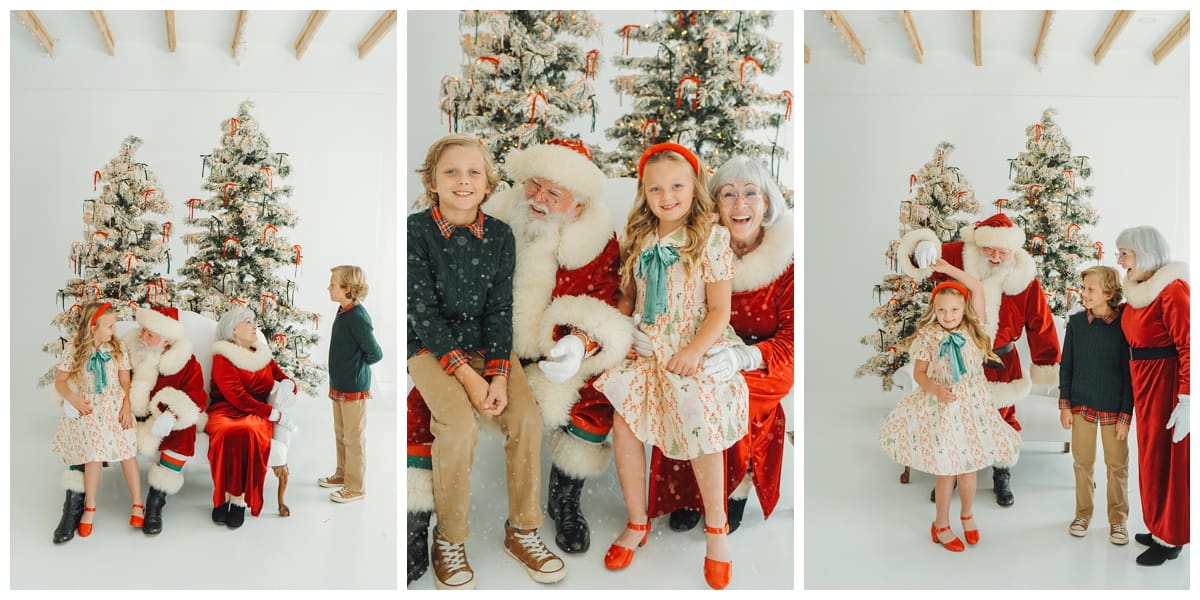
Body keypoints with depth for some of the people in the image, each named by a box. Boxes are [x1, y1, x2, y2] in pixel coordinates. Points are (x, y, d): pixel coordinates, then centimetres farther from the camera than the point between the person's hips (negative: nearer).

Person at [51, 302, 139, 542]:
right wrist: (74, 399, -14)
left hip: (115, 408, 1)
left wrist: (126, 406, -6)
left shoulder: (117, 348, 1)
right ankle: (89, 507, 4)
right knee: (94, 454, -13)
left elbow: (126, 382, 5)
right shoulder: (73, 349, -4)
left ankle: (137, 505, 4)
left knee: (127, 452, -7)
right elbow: (60, 381, 3)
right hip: (87, 410, -1)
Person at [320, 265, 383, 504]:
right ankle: (343, 474, 38)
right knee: (341, 434, 22)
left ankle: (356, 487, 15)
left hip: (353, 388, -9)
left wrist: (357, 365, -6)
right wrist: (346, 363, 9)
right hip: (339, 385, 9)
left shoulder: (357, 317, -23)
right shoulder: (343, 311, 4)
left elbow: (375, 354, -20)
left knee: (354, 438, 3)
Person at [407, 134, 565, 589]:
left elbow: (500, 309, -1)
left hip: (488, 345, 4)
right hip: (431, 347, -3)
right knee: (460, 425, -27)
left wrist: (499, 376, -14)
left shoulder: (499, 235, 0)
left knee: (526, 418, -18)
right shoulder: (416, 231, -10)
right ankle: (449, 539, -5)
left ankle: (522, 531, 3)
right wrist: (467, 375, -19)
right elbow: (422, 312, -13)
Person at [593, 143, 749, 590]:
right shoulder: (639, 239, 6)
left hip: (694, 350, -4)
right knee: (623, 424, -11)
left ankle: (716, 528, 11)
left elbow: (719, 310, -10)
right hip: (646, 347, 4)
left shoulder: (711, 239, -7)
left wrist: (695, 350, -23)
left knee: (701, 429, -16)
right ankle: (637, 523, 10)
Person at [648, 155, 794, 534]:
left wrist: (742, 357, -36)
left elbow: (791, 340, -17)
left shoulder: (787, 260, -12)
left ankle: (737, 490, -2)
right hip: (706, 358, 3)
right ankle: (687, 492, -3)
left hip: (765, 365, -3)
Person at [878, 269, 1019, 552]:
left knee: (968, 465, 13)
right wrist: (936, 390, -23)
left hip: (972, 406, 3)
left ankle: (967, 515, 38)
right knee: (947, 469, 4)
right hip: (941, 409, -3)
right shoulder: (928, 336, -9)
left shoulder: (971, 329, -3)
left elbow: (977, 288, -9)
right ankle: (941, 525, 23)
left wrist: (949, 269, -13)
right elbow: (919, 373, -5)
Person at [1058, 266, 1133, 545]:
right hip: (1082, 404, 2)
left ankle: (1117, 520, 23)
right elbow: (1066, 365, 4)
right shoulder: (1076, 322, -2)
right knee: (1083, 462, 12)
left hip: (1114, 407, -2)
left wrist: (1126, 414, -8)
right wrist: (1065, 405, 2)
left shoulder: (1125, 324, -10)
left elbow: (1129, 372, -7)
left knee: (1117, 465, 7)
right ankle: (1083, 514, 27)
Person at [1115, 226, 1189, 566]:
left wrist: (1186, 401, -24)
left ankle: (1170, 540, 15)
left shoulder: (1172, 289, -19)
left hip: (1168, 384, -8)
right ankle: (1159, 527, 29)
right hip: (1145, 386, 8)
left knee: (1168, 460, 2)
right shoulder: (1138, 291, 8)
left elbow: (1189, 347, -22)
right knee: (1151, 457, 16)